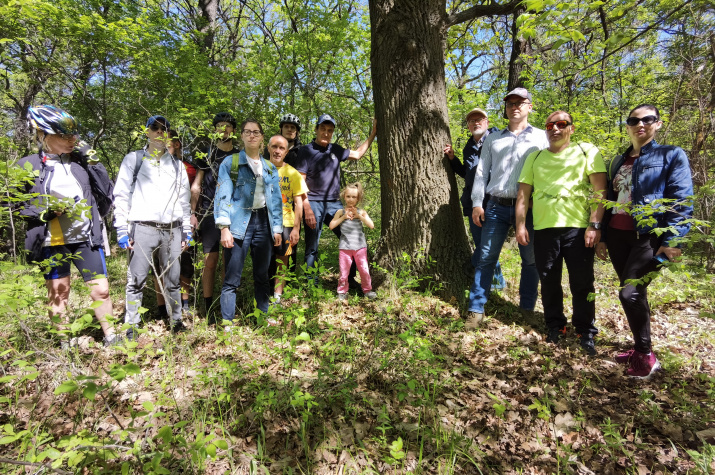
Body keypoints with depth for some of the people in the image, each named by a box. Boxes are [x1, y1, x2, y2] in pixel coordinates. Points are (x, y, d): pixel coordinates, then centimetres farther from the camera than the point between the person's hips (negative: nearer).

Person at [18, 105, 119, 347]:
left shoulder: (79, 162, 9)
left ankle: (110, 336, 16)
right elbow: (17, 205, -2)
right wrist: (49, 210, -16)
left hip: (85, 239, 2)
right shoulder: (28, 166, 0)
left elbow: (92, 199, 15)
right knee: (58, 293, 9)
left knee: (101, 289, 1)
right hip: (53, 242, -2)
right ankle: (64, 344, 23)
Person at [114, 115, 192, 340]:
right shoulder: (133, 159, 10)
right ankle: (132, 327, 8)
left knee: (173, 280, 7)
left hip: (172, 230, 3)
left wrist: (186, 229, 11)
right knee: (136, 281, -2)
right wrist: (122, 230, -4)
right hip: (142, 228, -2)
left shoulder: (177, 165, 18)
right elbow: (121, 195, 4)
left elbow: (184, 199, 18)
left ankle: (176, 322, 16)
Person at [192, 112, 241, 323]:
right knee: (210, 262, -5)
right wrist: (193, 213, 0)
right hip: (210, 213, -1)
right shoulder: (207, 154, 8)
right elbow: (196, 185, 8)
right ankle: (209, 311, 4)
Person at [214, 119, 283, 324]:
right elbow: (223, 195, -5)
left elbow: (275, 199, 16)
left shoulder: (270, 168, 15)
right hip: (239, 223, -4)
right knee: (232, 280, -5)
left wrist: (277, 228, 9)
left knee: (262, 276, 12)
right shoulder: (230, 163, 3)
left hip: (263, 222, 4)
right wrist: (224, 228, -15)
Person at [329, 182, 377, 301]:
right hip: (345, 247, -1)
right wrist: (343, 217, -13)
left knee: (364, 270, 5)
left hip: (360, 246, 1)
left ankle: (367, 290, 23)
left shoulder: (361, 212, 3)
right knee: (344, 271, 5)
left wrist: (359, 216, -16)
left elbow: (371, 226, -9)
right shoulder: (341, 212, 2)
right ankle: (342, 292, 20)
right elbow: (331, 226, -8)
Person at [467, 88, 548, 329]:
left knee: (530, 260, 5)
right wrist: (477, 203, 3)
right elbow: (481, 172, 12)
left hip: (529, 208, 0)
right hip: (497, 207, 1)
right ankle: (476, 310, 2)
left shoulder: (541, 137, 10)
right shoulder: (493, 138, 16)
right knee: (486, 257, -3)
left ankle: (527, 309, 20)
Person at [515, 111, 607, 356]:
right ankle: (555, 327, 26)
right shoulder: (535, 157, 15)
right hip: (543, 228, 3)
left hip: (578, 228, -2)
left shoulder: (586, 151, 6)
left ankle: (586, 333, 18)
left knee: (582, 284, 2)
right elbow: (523, 194, 12)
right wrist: (520, 225, 2)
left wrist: (595, 225, -11)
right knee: (548, 282, 9)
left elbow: (599, 190, -2)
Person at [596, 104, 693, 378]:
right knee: (633, 294, 9)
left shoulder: (672, 156, 2)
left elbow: (682, 201, -7)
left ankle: (646, 356, 3)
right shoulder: (618, 162, 17)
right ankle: (641, 348, 23)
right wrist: (602, 237, 14)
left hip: (649, 237, -5)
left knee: (630, 293, -15)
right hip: (617, 235, 6)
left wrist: (672, 240, -16)